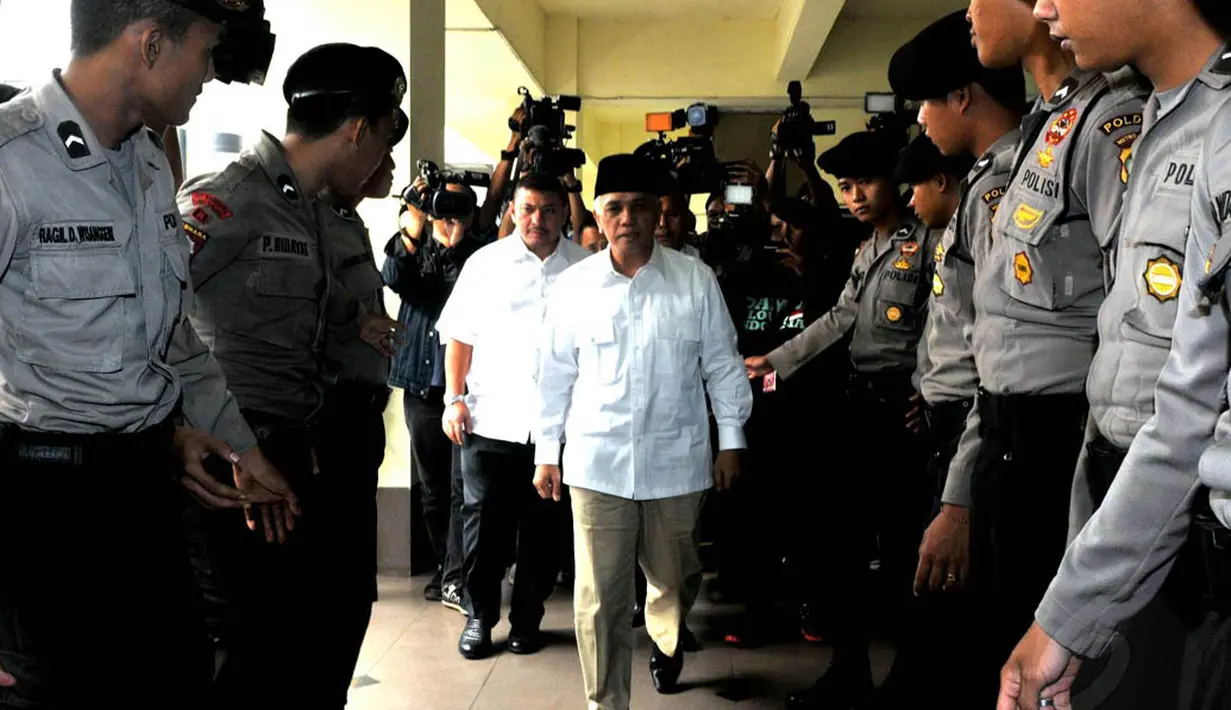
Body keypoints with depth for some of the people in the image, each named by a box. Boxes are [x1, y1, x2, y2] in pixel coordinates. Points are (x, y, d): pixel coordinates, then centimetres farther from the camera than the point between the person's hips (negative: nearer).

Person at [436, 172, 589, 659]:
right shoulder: (486, 263, 5)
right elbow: (460, 336, 6)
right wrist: (454, 398, -1)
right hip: (490, 419, 0)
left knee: (543, 527, 9)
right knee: (484, 523, 6)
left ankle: (528, 617, 25)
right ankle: (479, 616, 21)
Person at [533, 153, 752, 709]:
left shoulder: (695, 279, -2)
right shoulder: (574, 286, 0)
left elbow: (722, 364, 4)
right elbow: (556, 376, 6)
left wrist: (730, 441, 4)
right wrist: (546, 454, 8)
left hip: (676, 461, 1)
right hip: (597, 462, 0)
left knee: (672, 581, 19)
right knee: (599, 600, 1)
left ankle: (666, 640, 52)